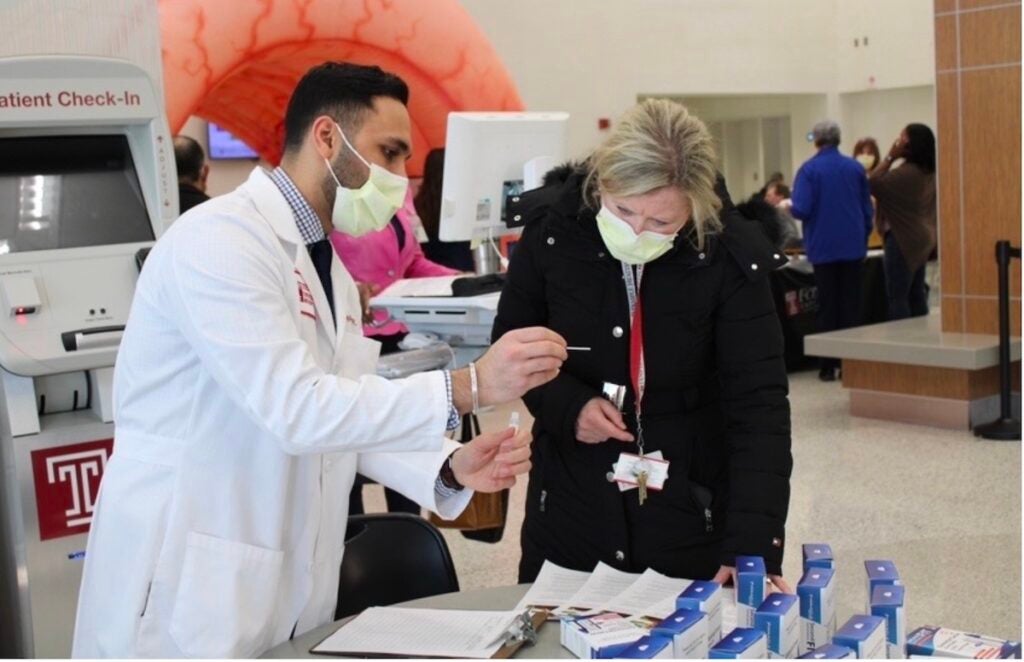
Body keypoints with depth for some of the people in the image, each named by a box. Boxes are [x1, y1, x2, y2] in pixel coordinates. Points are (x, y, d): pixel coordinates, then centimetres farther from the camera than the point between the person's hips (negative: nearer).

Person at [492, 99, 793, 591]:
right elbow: (511, 343, 4)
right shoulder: (552, 230, -12)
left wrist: (753, 545, -29)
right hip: (569, 509, 2)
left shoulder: (730, 259, -17)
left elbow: (758, 403, -19)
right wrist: (567, 404, -16)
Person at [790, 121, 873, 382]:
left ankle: (829, 366, 7)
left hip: (823, 247, -2)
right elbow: (868, 209, 6)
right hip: (853, 247, 2)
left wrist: (787, 207, 5)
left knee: (827, 307, 5)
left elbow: (801, 210, -17)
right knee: (851, 305, 8)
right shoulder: (855, 168, 2)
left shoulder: (809, 170, -9)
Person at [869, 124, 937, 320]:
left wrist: (890, 157, -14)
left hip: (903, 238, -9)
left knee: (897, 298, -6)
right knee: (916, 296, 13)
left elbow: (873, 184, -16)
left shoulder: (906, 172, -20)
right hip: (921, 238, 9)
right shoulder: (929, 171, 10)